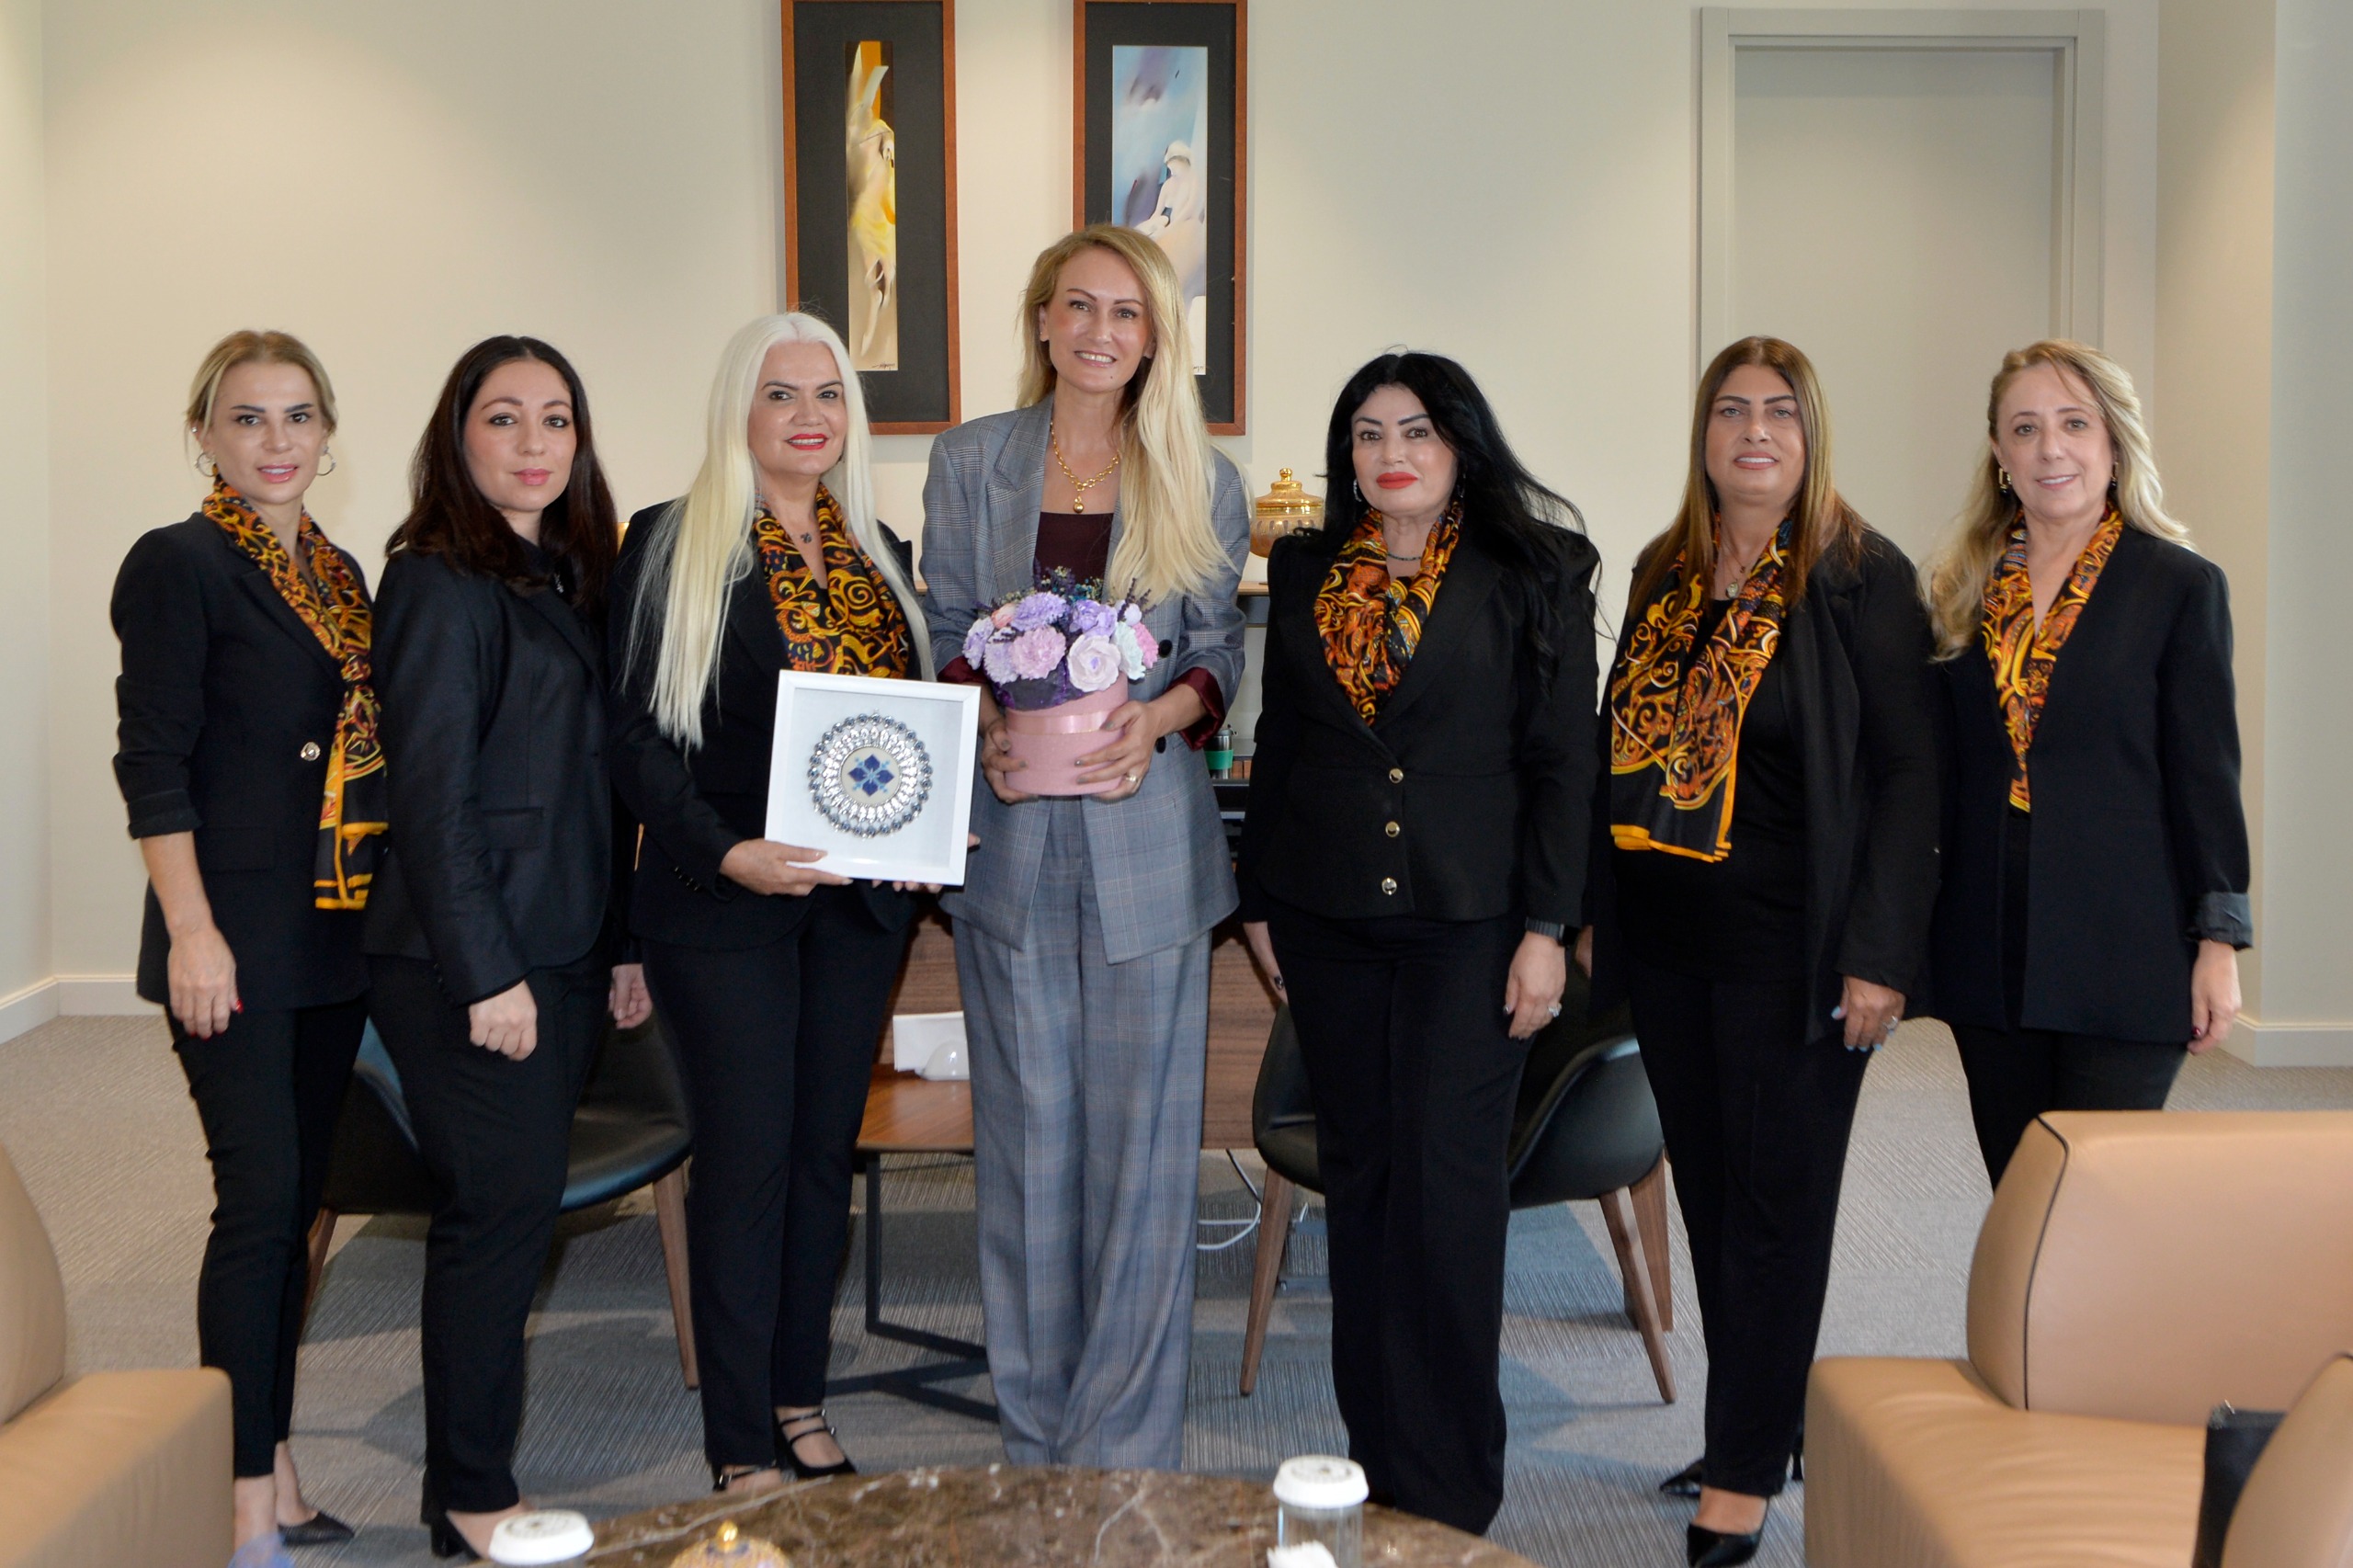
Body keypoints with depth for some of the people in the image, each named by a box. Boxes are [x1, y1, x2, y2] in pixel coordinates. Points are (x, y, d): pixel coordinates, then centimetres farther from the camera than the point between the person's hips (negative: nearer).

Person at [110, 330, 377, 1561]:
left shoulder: (338, 573, 14)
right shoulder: (178, 566, -7)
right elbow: (152, 763, -12)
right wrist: (192, 932, -17)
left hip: (336, 939, 7)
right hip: (237, 942, -7)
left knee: (295, 1202, 11)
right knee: (259, 1201, -6)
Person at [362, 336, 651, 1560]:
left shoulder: (568, 579, 14)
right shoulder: (441, 585, -11)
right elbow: (430, 794, -16)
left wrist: (620, 943, 15)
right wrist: (487, 973, -18)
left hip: (558, 952, 8)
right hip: (466, 964, -8)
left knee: (510, 1211, 11)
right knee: (501, 1209, -4)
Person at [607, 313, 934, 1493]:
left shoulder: (878, 553, 12)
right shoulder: (672, 545, -4)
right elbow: (638, 733, -8)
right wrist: (724, 853, -21)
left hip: (859, 898, 5)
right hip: (726, 906, -5)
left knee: (824, 1149, 12)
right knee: (746, 1158, -2)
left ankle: (802, 1403, 24)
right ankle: (741, 1448, 8)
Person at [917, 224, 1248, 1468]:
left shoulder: (1202, 480, 6)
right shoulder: (969, 461, 7)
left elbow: (1219, 651, 7)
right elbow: (944, 635, 8)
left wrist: (1159, 715, -14)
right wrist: (984, 726, -12)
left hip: (1147, 834, 0)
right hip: (1011, 831, 1)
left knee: (1141, 1135, 1)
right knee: (1026, 1129, 6)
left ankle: (1127, 1443, 13)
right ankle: (1036, 1434, 18)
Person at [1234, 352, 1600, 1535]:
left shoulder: (1531, 575, 0)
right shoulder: (1305, 574, 11)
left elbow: (1564, 761, -3)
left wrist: (1546, 927, -8)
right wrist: (1259, 901, 12)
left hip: (1469, 917, -4)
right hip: (1330, 922, 4)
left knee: (1447, 1177, -5)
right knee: (1358, 1170, 8)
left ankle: (1447, 1481, 5)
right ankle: (1374, 1451, 20)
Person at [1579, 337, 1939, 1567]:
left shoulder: (1860, 578, -7)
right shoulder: (1663, 573, 10)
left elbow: (1905, 774, -9)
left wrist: (1880, 954, -14)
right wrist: (1593, 908, 11)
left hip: (1789, 944, -6)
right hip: (1666, 937, 6)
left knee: (1776, 1198, 1)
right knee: (1708, 1184, 13)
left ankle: (1749, 1468, 11)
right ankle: (1758, 1427, 27)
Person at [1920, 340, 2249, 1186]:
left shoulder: (2180, 586, -1)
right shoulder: (1963, 589, 10)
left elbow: (2206, 776, -3)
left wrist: (2218, 941, -7)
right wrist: (1916, 940, 10)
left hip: (2123, 960, -4)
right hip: (1989, 956, 4)